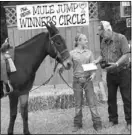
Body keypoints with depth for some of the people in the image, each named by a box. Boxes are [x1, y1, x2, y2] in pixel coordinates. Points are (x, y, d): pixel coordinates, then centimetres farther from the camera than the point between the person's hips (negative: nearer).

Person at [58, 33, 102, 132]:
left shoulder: (89, 52, 6)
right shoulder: (72, 53, 0)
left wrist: (93, 74, -13)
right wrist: (61, 67, -32)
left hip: (88, 79, 1)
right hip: (77, 80, -1)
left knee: (92, 102, -1)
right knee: (78, 103, 6)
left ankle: (97, 123, 3)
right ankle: (77, 124, 17)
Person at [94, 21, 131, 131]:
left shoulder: (121, 38, -12)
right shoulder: (103, 42, 7)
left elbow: (126, 55, -18)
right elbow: (102, 55, 18)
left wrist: (116, 64, -28)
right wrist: (96, 61, -2)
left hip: (123, 72, -6)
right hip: (110, 74, 6)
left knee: (127, 98, -1)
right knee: (111, 98, 9)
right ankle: (113, 120, 21)